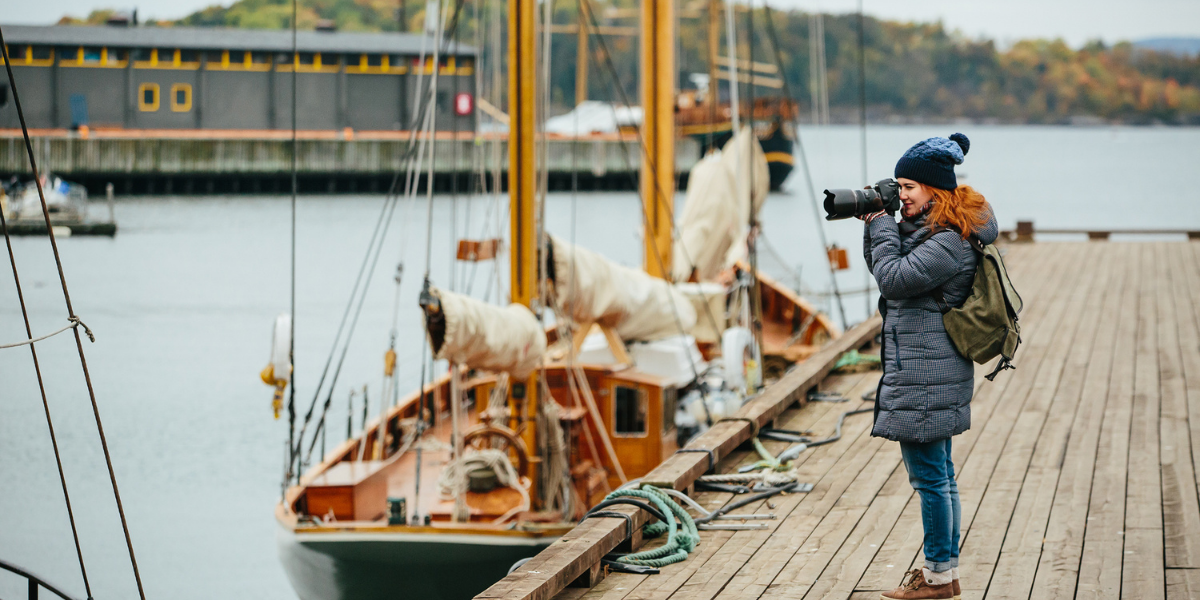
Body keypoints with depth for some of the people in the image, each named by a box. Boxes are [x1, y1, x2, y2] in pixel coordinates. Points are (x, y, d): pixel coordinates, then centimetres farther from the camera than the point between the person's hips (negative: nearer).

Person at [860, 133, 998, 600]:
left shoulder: (948, 242, -18)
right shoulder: (929, 230, 13)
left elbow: (893, 278, -21)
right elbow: (886, 269, 19)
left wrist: (881, 225, -10)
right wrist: (874, 223, 5)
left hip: (926, 379, -11)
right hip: (931, 373, 11)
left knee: (929, 476, -4)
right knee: (939, 474, 15)